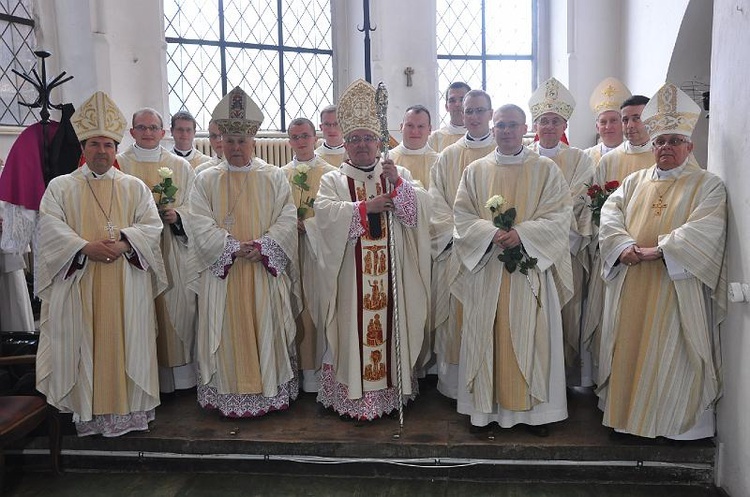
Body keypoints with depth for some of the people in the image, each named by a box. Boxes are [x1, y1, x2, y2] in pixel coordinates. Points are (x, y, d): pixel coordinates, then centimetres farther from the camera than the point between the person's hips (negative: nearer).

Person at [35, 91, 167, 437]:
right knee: (84, 344, 1)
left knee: (126, 343, 2)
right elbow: (50, 227, -3)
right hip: (78, 283, 0)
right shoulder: (60, 187, 9)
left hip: (127, 284, 1)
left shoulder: (135, 187, 12)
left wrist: (123, 243, -16)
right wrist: (85, 248, -18)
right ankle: (89, 412, 11)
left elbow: (151, 226, 2)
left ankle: (129, 409, 11)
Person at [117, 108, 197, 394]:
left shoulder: (180, 166, 11)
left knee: (176, 309, 3)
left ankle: (178, 375, 14)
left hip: (173, 250, 1)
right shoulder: (118, 165, 6)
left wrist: (177, 215, -10)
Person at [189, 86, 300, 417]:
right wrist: (234, 247, -15)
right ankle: (229, 395, 14)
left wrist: (261, 247, -15)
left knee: (267, 329, 5)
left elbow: (287, 219, -2)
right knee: (227, 334, 3)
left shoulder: (274, 177, 6)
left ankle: (272, 390, 16)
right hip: (222, 272, 0)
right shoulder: (206, 181, 7)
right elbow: (202, 226, -3)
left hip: (266, 271, 0)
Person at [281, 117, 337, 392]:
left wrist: (306, 224, -13)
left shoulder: (329, 174, 2)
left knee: (318, 306, -1)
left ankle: (316, 368, 9)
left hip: (319, 247, -2)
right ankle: (297, 364, 13)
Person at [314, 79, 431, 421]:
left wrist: (397, 184, -17)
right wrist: (366, 207, -16)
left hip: (391, 274, 2)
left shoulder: (398, 175, 11)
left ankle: (391, 388, 18)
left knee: (390, 326, 5)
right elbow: (325, 214, -12)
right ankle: (351, 395, 11)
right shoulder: (333, 180, 7)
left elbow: (415, 215, -2)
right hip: (351, 275, -1)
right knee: (353, 330, 1)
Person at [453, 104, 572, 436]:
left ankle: (535, 408, 15)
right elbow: (462, 216, 2)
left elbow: (559, 216, -4)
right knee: (487, 336, 4)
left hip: (531, 267, -1)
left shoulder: (546, 169, 5)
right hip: (486, 268, 1)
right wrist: (492, 234, -16)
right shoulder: (475, 171, 9)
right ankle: (486, 406, 16)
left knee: (532, 335, 2)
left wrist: (522, 234, -18)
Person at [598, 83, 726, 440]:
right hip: (630, 287, 4)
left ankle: (678, 421, 15)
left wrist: (658, 250, -21)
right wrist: (624, 245, -14)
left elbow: (704, 231, -13)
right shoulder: (634, 181, 16)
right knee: (629, 349, 9)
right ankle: (627, 410, 22)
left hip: (677, 288, -4)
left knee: (672, 354, 0)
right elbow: (610, 213, 4)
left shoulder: (708, 185, 2)